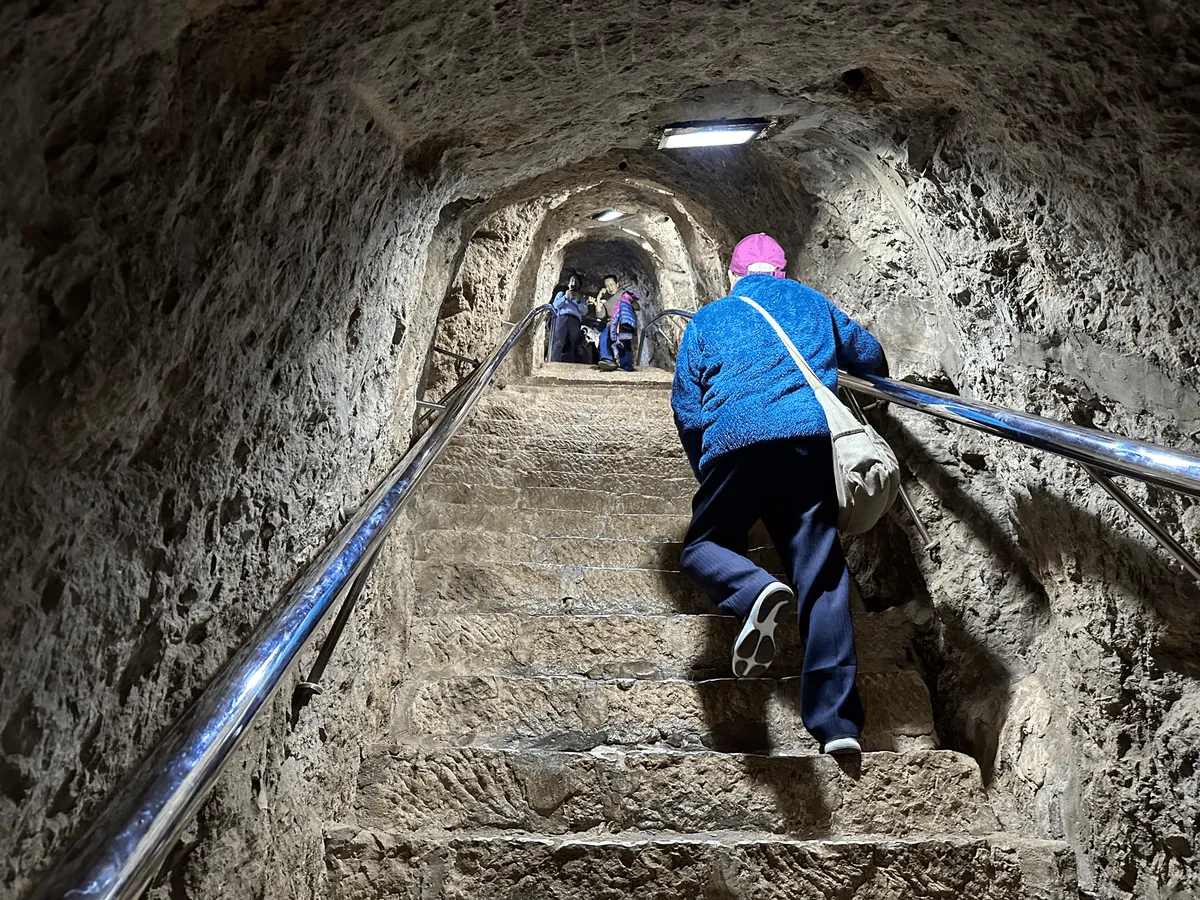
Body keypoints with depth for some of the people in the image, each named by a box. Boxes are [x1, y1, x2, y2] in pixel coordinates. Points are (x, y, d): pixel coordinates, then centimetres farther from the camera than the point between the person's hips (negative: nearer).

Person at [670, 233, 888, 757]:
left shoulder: (707, 320, 21)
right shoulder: (813, 304, 26)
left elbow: (686, 407, 16)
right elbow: (870, 357, 34)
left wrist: (705, 472, 27)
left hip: (735, 442, -2)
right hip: (813, 438, 2)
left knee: (702, 547, 14)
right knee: (822, 578, 2)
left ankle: (754, 590, -22)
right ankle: (837, 722, -4)